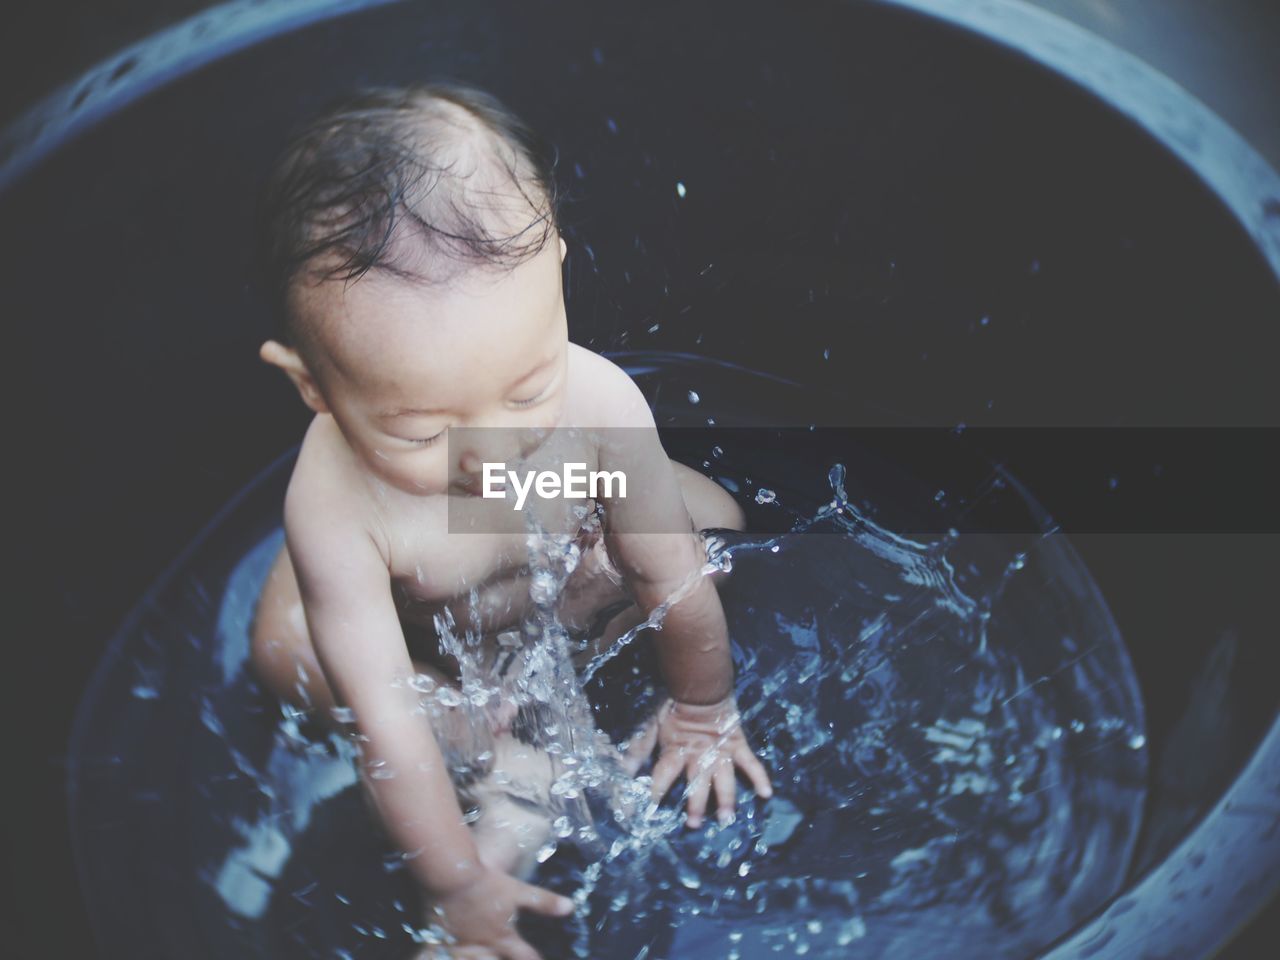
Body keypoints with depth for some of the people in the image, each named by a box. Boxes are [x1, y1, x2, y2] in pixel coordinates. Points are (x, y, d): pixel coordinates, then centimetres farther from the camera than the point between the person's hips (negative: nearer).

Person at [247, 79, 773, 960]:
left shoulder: (599, 401, -41)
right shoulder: (335, 508, -43)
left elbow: (676, 577, -25)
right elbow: (384, 718, -37)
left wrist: (706, 709, -11)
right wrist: (457, 883, -29)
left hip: (571, 579, 1)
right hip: (430, 630, -1)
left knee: (715, 520, -11)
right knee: (283, 645, -22)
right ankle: (507, 761, -15)